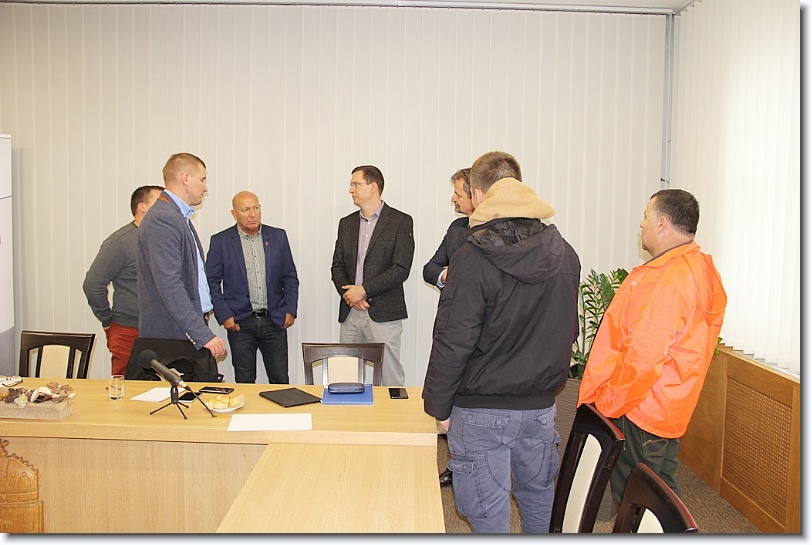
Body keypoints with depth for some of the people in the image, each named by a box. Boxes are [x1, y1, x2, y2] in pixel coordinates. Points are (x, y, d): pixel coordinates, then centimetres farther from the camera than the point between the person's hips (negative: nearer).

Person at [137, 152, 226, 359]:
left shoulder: (180, 216, 18)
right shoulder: (161, 220, -14)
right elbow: (169, 285, -22)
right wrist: (203, 334, -24)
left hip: (191, 330, 9)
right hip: (171, 335, -9)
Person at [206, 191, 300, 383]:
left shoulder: (278, 237, 6)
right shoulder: (220, 241, 0)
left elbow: (290, 277, 10)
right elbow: (212, 282, 1)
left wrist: (290, 310, 1)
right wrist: (224, 315, -8)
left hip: (274, 320, 2)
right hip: (240, 322, -1)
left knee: (280, 380, 6)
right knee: (244, 381, 7)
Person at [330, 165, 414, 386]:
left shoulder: (400, 221, -2)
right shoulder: (347, 223, 15)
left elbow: (401, 268, -9)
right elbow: (337, 266, 13)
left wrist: (364, 290, -13)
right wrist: (348, 293, -6)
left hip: (383, 313, -5)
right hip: (350, 312, 5)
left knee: (391, 377, -3)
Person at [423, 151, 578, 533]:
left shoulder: (473, 260, -18)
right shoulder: (564, 253, 1)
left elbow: (452, 343, -17)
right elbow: (569, 330, 11)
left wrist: (438, 405, -6)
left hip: (482, 411, -5)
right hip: (541, 405, 6)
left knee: (489, 514, 8)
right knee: (539, 497, 24)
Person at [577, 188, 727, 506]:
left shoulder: (668, 279, -24)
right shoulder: (701, 270, 10)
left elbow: (644, 355, -27)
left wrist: (607, 404, -15)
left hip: (638, 412, -10)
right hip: (669, 409, 10)